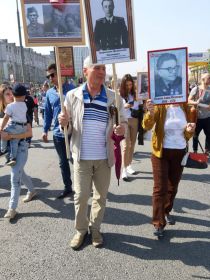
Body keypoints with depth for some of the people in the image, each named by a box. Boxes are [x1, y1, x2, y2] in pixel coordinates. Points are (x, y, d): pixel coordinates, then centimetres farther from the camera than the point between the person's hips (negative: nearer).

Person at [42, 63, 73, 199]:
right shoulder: (49, 93, 7)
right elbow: (48, 112, 14)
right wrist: (45, 130, 12)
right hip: (58, 134, 5)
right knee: (63, 162, 15)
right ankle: (68, 187, 30)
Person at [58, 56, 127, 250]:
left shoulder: (113, 97, -2)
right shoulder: (72, 96, -3)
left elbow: (123, 121, 4)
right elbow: (67, 127, 2)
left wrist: (122, 128, -19)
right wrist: (64, 123, -22)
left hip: (104, 157, 1)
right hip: (82, 156, -1)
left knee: (101, 196, 14)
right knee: (81, 195, 6)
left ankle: (95, 228, 34)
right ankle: (81, 230, 28)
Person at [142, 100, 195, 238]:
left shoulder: (185, 108, 2)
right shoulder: (160, 107, -10)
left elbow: (187, 136, 8)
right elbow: (147, 126, -23)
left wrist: (190, 130, -15)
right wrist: (150, 112, -41)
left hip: (180, 153, 4)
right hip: (162, 152, -4)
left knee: (173, 187, 16)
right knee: (160, 188, -3)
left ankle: (166, 211, 39)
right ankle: (158, 223, 5)